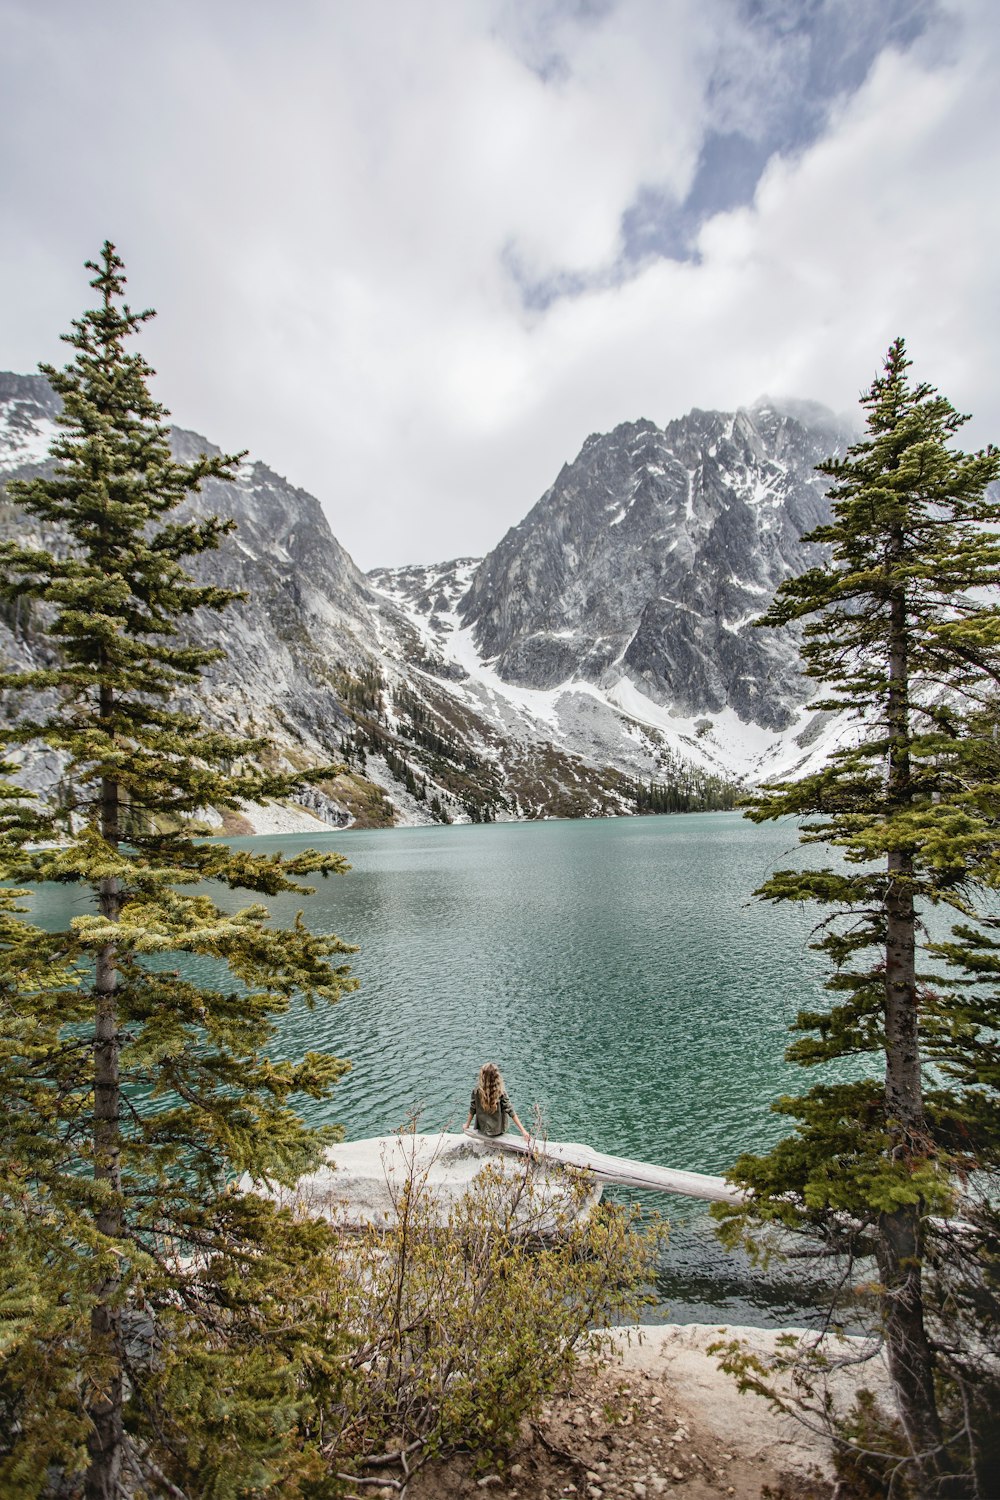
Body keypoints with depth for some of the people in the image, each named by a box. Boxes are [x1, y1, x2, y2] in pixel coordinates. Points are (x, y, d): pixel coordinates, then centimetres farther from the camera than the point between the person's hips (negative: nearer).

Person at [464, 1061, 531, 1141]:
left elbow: (472, 1109, -6)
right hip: (498, 1130, -2)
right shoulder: (501, 1092, -24)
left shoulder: (477, 1090, -18)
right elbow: (510, 1111, -21)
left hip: (482, 1129, 2)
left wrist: (467, 1124, 11)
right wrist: (523, 1130, -15)